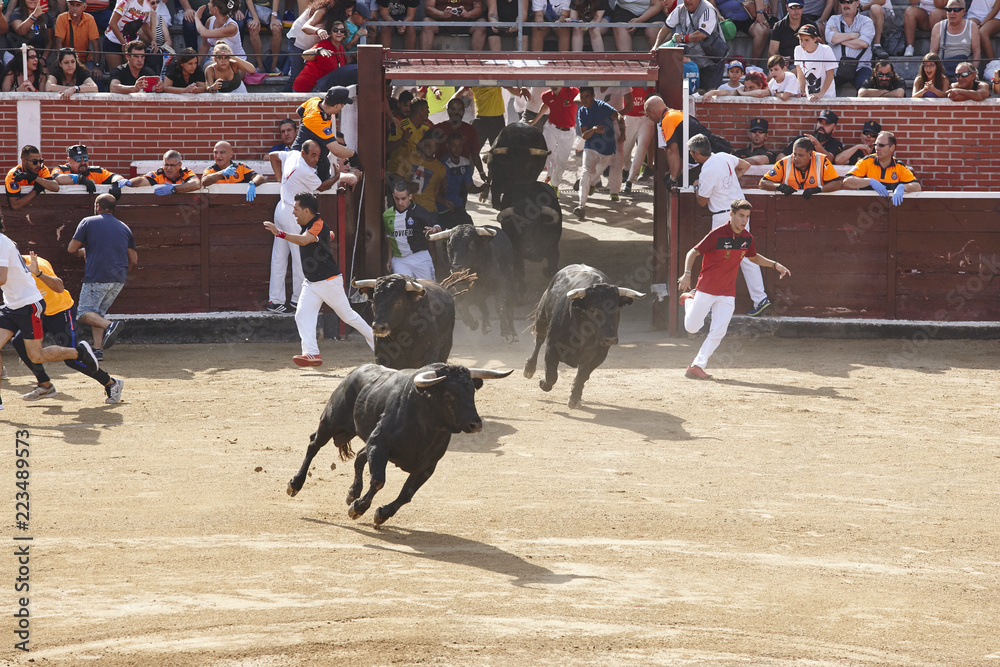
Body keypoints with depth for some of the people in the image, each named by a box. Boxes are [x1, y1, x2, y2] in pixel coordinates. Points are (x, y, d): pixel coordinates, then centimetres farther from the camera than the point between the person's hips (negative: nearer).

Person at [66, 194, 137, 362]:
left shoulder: (88, 222, 2)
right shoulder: (124, 228, 15)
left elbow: (71, 249, 3)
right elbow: (133, 261, 15)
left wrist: (82, 252, 25)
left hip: (97, 277, -5)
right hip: (119, 279, 5)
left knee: (84, 312, 0)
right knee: (98, 312, 16)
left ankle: (109, 325, -28)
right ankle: (98, 349, 1)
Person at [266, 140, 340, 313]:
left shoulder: (292, 155, 4)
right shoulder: (305, 172, -21)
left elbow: (273, 156, 23)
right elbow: (322, 187, -4)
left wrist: (282, 178, 19)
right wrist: (338, 176, 8)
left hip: (281, 209, 9)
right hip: (292, 216, -9)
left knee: (279, 258, 9)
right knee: (300, 257, -1)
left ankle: (274, 300, 10)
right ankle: (298, 298, 5)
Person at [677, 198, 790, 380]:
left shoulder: (747, 238, 1)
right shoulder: (717, 234, -18)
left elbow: (753, 257, 22)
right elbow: (693, 252, -16)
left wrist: (775, 265, 11)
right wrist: (687, 273, -31)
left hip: (728, 294, 4)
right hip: (706, 289, -4)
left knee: (718, 331, -8)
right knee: (692, 328, 6)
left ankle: (697, 366, -3)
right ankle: (689, 299, 35)